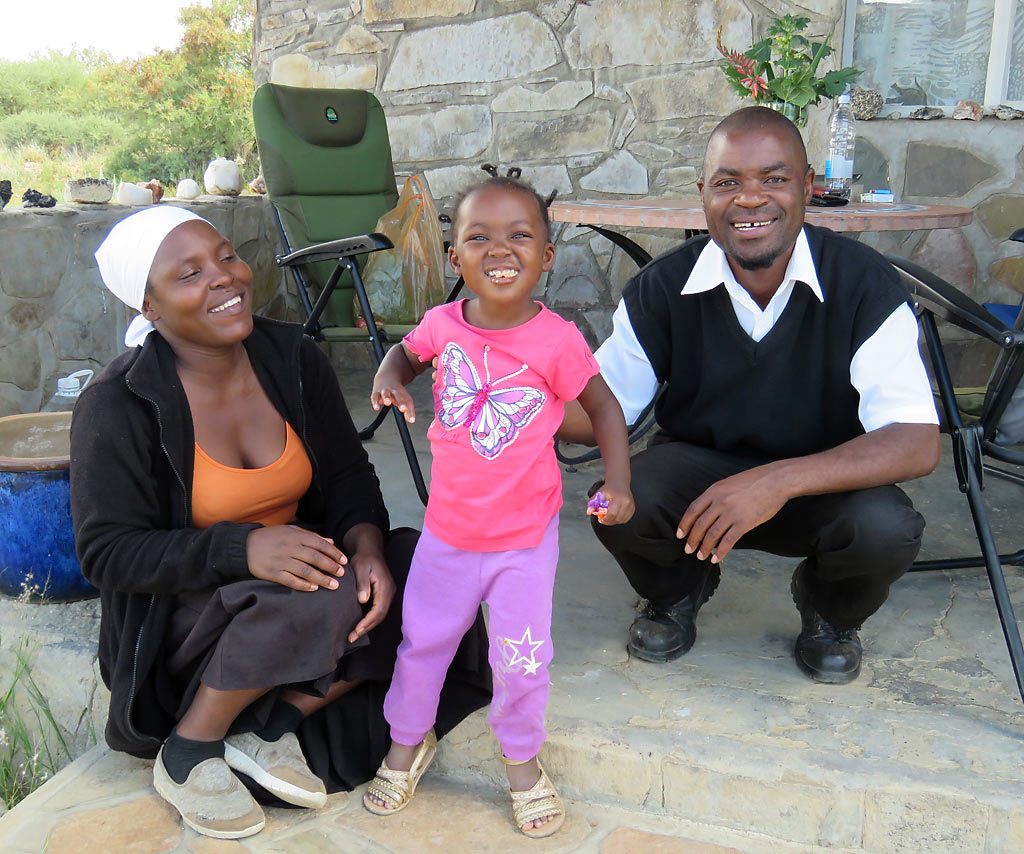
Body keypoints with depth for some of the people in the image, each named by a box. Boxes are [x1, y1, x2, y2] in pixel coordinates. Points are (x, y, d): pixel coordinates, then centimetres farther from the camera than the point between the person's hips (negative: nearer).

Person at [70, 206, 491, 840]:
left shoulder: (293, 358, -5)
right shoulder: (118, 406, -18)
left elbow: (348, 475, -1)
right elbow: (106, 552, -18)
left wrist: (367, 544, -24)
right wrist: (242, 549, -34)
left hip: (294, 566, 5)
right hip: (183, 616, -5)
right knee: (318, 594, -33)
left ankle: (270, 728, -11)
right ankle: (187, 754, -11)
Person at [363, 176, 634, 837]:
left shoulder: (557, 341, -19)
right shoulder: (444, 325, -10)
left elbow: (604, 407, -6)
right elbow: (407, 351, 13)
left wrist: (619, 485, -16)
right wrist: (391, 376, -10)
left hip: (526, 537, -3)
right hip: (448, 529, 3)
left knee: (522, 660, 8)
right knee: (421, 641, 17)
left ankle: (522, 757, 37)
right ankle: (409, 743, 43)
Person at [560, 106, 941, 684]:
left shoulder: (866, 285, -18)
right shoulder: (663, 288, -11)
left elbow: (918, 443, -26)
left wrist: (781, 480, -40)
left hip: (821, 481, -1)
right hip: (697, 467, 1)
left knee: (887, 530, -32)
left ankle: (831, 613, 8)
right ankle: (679, 591, 10)